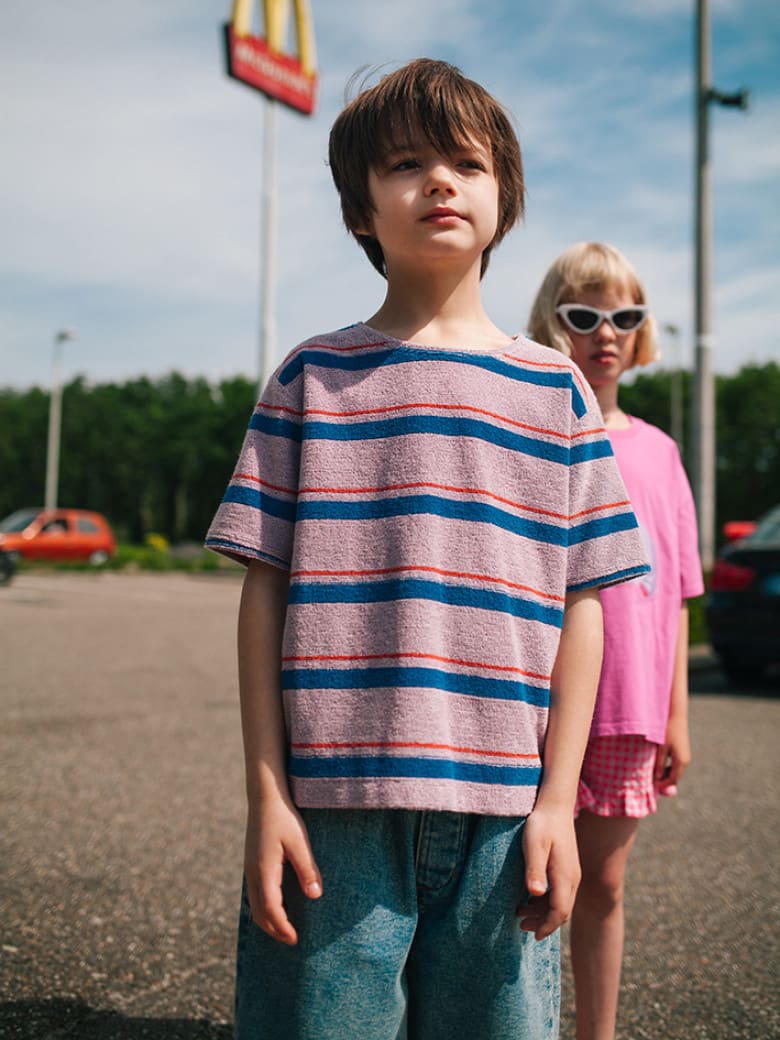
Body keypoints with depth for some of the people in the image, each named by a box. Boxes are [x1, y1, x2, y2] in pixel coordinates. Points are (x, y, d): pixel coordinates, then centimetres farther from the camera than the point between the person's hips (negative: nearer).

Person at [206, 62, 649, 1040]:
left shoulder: (555, 391, 8)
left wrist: (557, 800, 0)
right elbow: (266, 591, 2)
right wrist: (266, 795, -2)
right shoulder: (312, 378, 5)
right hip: (332, 807, -1)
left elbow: (581, 605, 5)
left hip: (503, 811, 1)